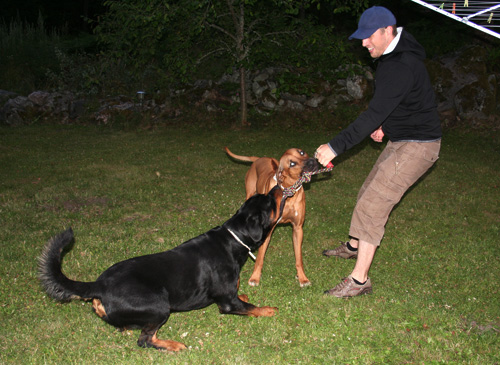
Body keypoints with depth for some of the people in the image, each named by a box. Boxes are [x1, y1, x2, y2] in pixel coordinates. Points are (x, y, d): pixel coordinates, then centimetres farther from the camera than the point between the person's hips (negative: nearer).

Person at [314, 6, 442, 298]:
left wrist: (335, 147, -30)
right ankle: (354, 246, 43)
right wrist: (383, 124, 4)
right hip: (401, 140, 10)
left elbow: (373, 114, -31)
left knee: (372, 205, -13)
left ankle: (360, 280, -7)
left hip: (417, 145, -10)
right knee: (370, 193, 21)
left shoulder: (402, 66, -27)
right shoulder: (391, 57, 6)